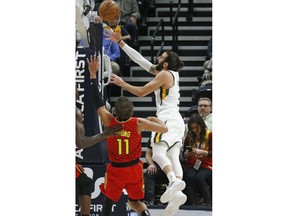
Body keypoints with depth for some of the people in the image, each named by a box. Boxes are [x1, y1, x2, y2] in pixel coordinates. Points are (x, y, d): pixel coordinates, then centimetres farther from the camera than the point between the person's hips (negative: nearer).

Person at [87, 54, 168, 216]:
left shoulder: (109, 122, -17)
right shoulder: (138, 123, -18)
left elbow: (98, 101, -8)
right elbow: (165, 129, -15)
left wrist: (93, 74, -2)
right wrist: (154, 119, 6)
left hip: (115, 169, -1)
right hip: (134, 168, 1)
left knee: (109, 201, 16)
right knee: (135, 201, 17)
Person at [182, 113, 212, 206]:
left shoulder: (209, 135, 4)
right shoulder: (189, 137, 14)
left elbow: (212, 154, -3)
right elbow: (184, 155, 15)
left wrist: (202, 152, -17)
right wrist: (187, 153, -8)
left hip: (206, 165, -2)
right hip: (191, 165, 2)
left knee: (199, 178, -34)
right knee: (190, 177, -32)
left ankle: (208, 202, -18)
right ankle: (189, 203, -29)